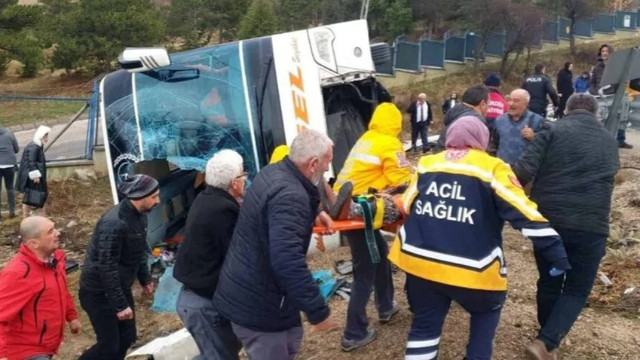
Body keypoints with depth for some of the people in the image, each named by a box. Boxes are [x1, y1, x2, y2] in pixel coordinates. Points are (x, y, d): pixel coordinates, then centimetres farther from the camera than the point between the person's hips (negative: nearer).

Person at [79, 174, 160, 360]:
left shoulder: (139, 216, -1)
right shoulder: (114, 223, -29)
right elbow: (107, 268, -28)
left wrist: (145, 279, 20)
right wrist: (120, 305, -25)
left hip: (120, 287, 9)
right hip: (99, 292, -8)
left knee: (127, 338, 13)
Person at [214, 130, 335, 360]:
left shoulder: (273, 172, 3)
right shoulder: (289, 195, -28)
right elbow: (288, 262, -36)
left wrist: (312, 215, 17)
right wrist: (318, 311, -30)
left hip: (246, 293, 10)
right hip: (258, 304, -10)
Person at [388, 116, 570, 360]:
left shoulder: (427, 164, 8)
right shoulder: (491, 168, -4)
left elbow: (406, 207, 17)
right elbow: (524, 214, -9)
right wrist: (556, 252, -5)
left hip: (420, 262, 3)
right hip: (470, 268, -3)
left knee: (425, 324, 18)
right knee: (488, 309, 26)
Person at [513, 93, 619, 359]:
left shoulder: (553, 132, 1)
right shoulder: (609, 141, 15)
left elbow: (525, 169, -11)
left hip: (548, 220, 0)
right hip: (591, 226, 1)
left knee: (549, 282, 18)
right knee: (577, 290, 10)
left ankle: (548, 339, 33)